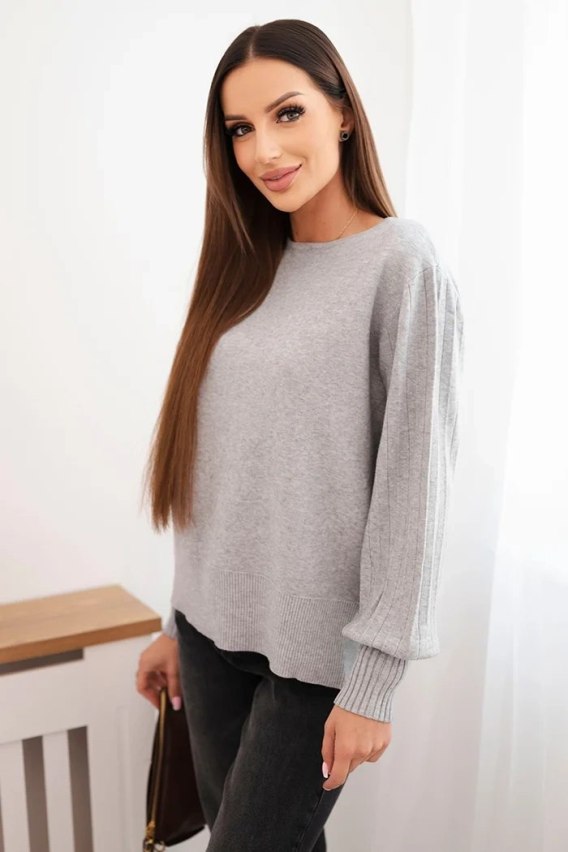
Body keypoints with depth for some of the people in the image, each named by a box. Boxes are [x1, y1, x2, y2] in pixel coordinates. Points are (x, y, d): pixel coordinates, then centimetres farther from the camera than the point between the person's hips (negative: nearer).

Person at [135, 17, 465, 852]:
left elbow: (415, 479, -14)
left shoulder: (403, 262, -11)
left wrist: (374, 679, -14)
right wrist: (180, 623, 11)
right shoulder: (248, 268, 7)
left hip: (317, 649, -5)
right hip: (214, 629, 6)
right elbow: (218, 468, 9)